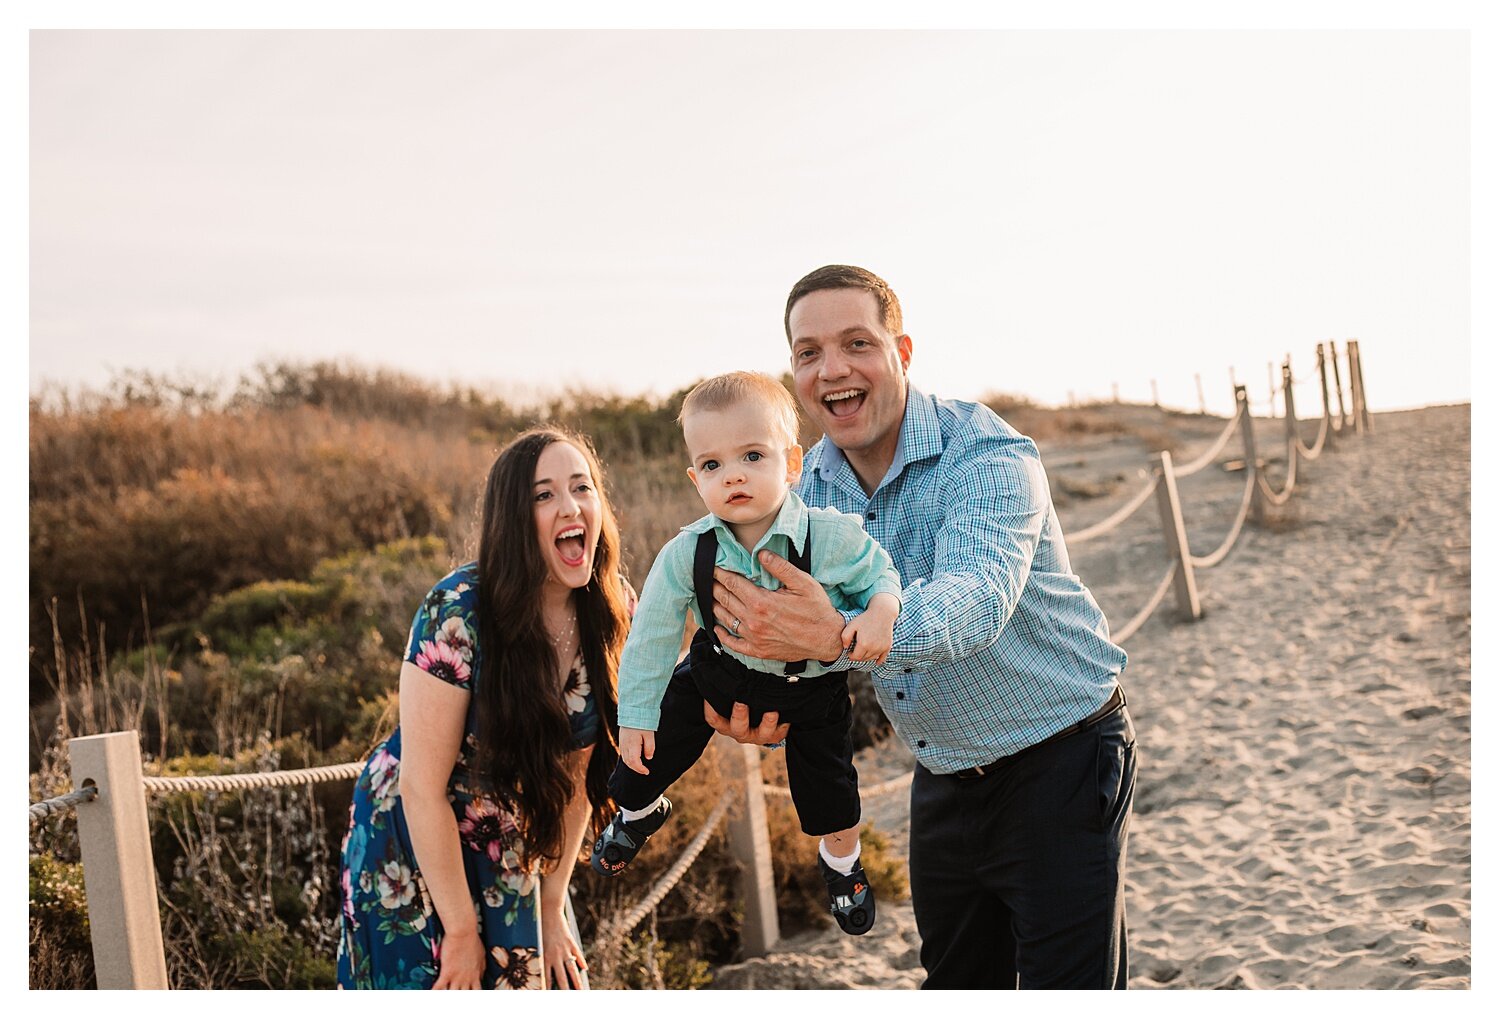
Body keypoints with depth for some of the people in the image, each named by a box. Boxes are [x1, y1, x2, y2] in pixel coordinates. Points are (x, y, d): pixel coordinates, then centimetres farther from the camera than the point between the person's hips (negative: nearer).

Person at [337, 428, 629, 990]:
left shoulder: (609, 614, -10)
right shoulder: (459, 613, -27)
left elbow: (576, 772, -2)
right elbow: (423, 786, -22)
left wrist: (552, 908, 0)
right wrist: (461, 930, -16)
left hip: (515, 851, 5)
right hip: (413, 843, -4)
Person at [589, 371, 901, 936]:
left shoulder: (832, 538, -32)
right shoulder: (686, 554, -25)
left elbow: (880, 573, -15)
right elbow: (652, 634, -12)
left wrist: (879, 611, -39)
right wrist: (635, 714, -7)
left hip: (811, 683, -1)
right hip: (719, 669, 2)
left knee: (830, 795, 8)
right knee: (651, 755, 8)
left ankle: (841, 864, 43)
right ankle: (638, 812, 46)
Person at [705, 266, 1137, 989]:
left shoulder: (987, 455, -23)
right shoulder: (812, 483, -1)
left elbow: (976, 597, -41)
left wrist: (838, 636, -58)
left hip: (1059, 764, -6)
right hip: (944, 782, 7)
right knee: (957, 986, 19)